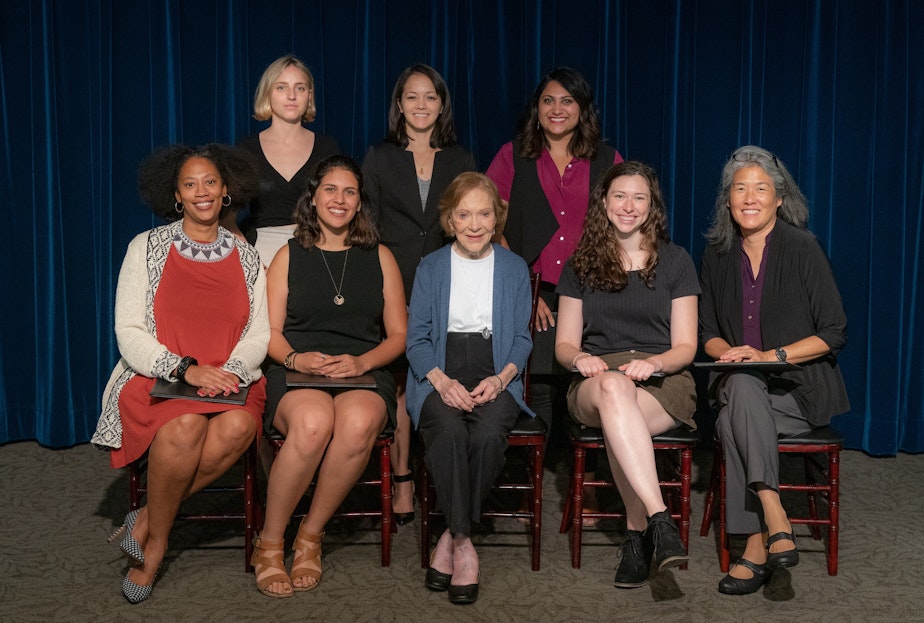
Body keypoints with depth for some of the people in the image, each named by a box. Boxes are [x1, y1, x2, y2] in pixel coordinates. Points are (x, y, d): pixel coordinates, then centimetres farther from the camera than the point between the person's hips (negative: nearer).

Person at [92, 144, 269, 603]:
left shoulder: (245, 258, 14)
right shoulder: (147, 247, 7)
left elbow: (259, 335, 8)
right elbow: (129, 333, -1)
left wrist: (229, 371, -14)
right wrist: (186, 370, -17)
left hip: (230, 382, 2)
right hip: (157, 379, -2)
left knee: (239, 426, -33)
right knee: (185, 425, -36)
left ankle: (148, 519, -14)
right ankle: (155, 543, -11)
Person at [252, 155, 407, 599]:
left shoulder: (380, 258, 18)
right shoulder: (290, 255, 16)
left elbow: (398, 335, 13)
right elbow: (270, 332, 10)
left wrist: (362, 361, -7)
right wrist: (295, 358, -12)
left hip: (364, 376, 1)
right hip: (297, 374, -1)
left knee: (358, 423, -37)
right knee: (313, 421, -38)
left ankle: (311, 536, -17)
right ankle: (268, 544, -19)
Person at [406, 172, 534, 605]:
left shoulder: (514, 268, 13)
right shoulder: (431, 267, 11)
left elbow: (521, 338, 10)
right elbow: (416, 336, 5)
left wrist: (500, 378, -10)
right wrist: (442, 381, -14)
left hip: (496, 378, 1)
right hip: (440, 377, 0)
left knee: (489, 433, -33)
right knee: (448, 430, -34)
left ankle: (452, 536, -15)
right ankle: (464, 545, -25)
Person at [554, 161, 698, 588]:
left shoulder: (675, 261, 11)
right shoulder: (580, 265, 16)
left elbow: (685, 347, 6)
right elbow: (563, 344, 13)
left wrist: (653, 363, -17)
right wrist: (580, 358, -12)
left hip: (663, 382, -1)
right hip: (595, 384, 1)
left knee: (617, 413, -38)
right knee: (613, 387, -40)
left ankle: (637, 533, -29)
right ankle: (660, 520, -44)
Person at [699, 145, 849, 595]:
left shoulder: (802, 248, -4)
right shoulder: (719, 254, 9)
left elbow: (834, 333, -5)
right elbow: (708, 333, 14)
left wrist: (771, 355, -17)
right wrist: (729, 353, -10)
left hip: (802, 387, -3)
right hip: (740, 386, 3)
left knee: (732, 418, -32)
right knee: (738, 386, -33)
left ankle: (755, 546, -29)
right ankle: (776, 524, -34)